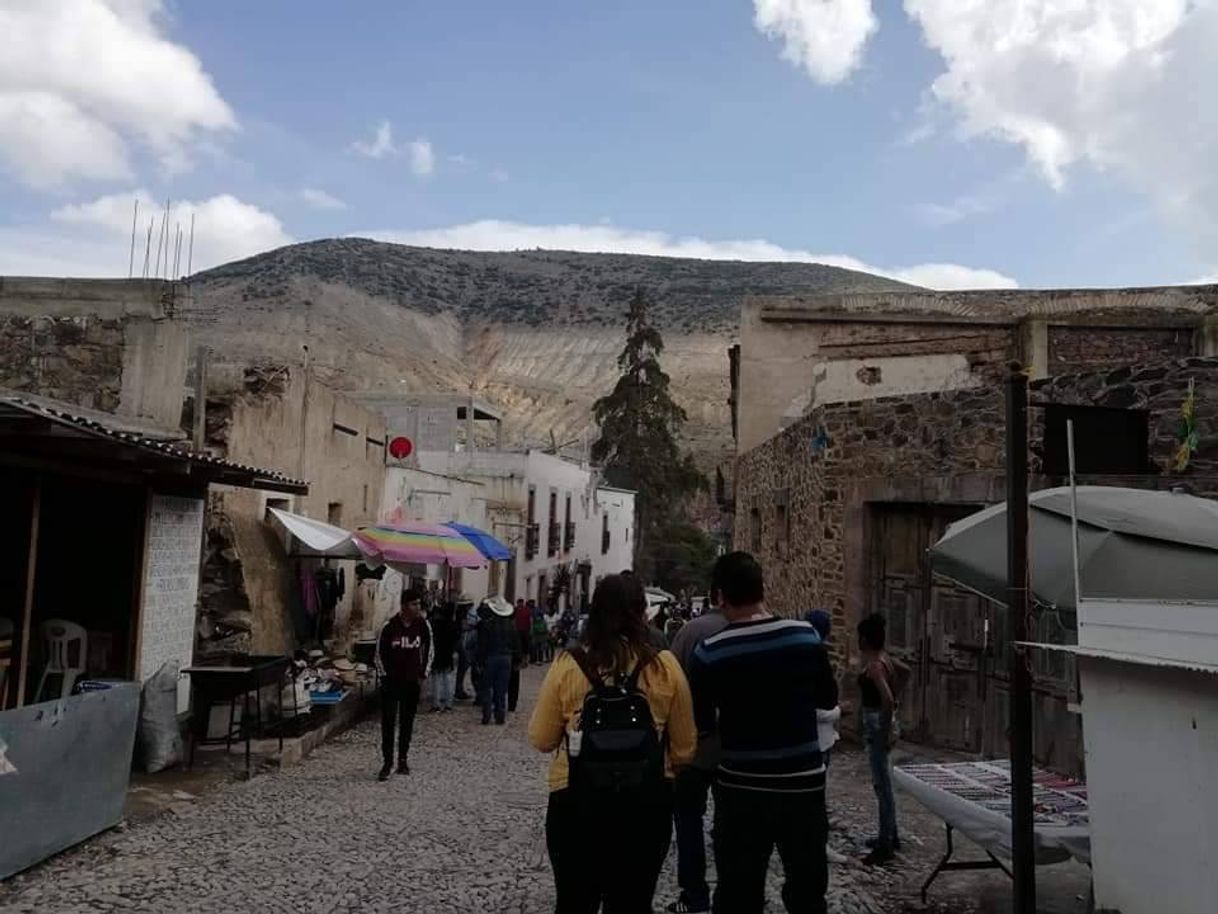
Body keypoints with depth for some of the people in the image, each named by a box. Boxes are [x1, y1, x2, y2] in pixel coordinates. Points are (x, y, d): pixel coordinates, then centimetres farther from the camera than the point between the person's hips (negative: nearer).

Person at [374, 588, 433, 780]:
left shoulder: (423, 625, -5)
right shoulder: (389, 626, -13)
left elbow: (428, 651, 7)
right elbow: (379, 653, -3)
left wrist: (423, 675, 5)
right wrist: (385, 676, -3)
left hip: (412, 682, 3)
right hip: (391, 682, -2)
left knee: (407, 721, 9)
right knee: (388, 721, -4)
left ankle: (403, 759, 19)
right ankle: (387, 762, 3)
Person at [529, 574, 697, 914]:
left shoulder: (568, 664, -10)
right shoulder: (664, 666, -9)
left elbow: (541, 740, -2)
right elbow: (684, 748, -1)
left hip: (577, 802, 0)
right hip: (646, 803, 1)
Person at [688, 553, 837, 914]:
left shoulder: (708, 653, -14)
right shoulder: (806, 636, -9)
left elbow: (700, 723, -1)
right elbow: (828, 698, 7)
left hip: (741, 788, -1)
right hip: (803, 784, 2)